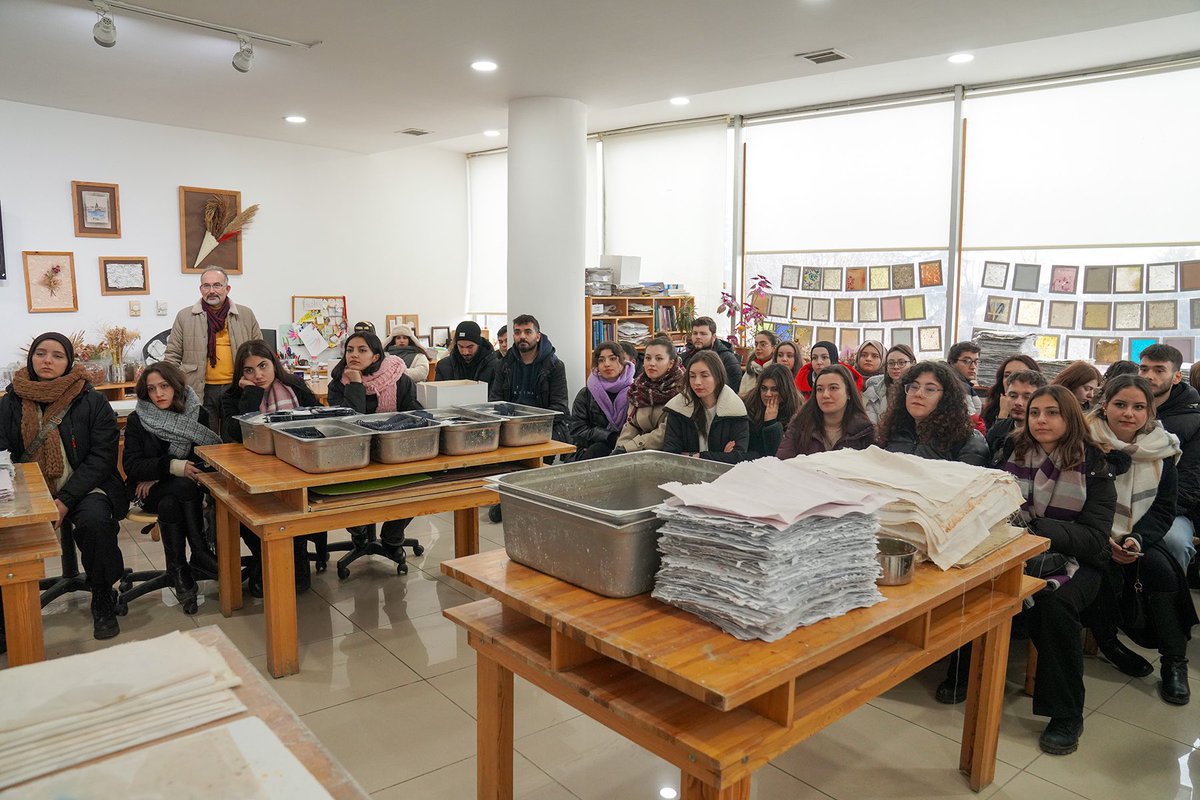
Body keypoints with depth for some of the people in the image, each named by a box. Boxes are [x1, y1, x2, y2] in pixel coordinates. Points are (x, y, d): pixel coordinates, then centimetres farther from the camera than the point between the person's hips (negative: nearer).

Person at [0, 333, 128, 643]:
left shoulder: (92, 402, -4)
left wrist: (65, 501, -18)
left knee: (95, 521, -32)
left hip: (85, 487, -3)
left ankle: (103, 598, -8)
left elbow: (101, 458, -7)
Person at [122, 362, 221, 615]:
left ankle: (179, 573, -23)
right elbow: (131, 465, -8)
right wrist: (173, 467, -28)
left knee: (169, 505, -34)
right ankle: (201, 556, -25)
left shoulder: (198, 414, 2)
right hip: (151, 492, -1)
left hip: (187, 487, 1)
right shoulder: (137, 420, 1)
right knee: (184, 486, -34)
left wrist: (156, 474, -11)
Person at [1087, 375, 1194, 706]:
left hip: (1139, 537, 3)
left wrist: (1138, 539, -15)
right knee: (1110, 575, -28)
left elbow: (1164, 509, 3)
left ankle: (1174, 661, -12)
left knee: (1161, 568, -24)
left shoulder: (1162, 449, 2)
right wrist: (1104, 541, -20)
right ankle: (1109, 643, 0)